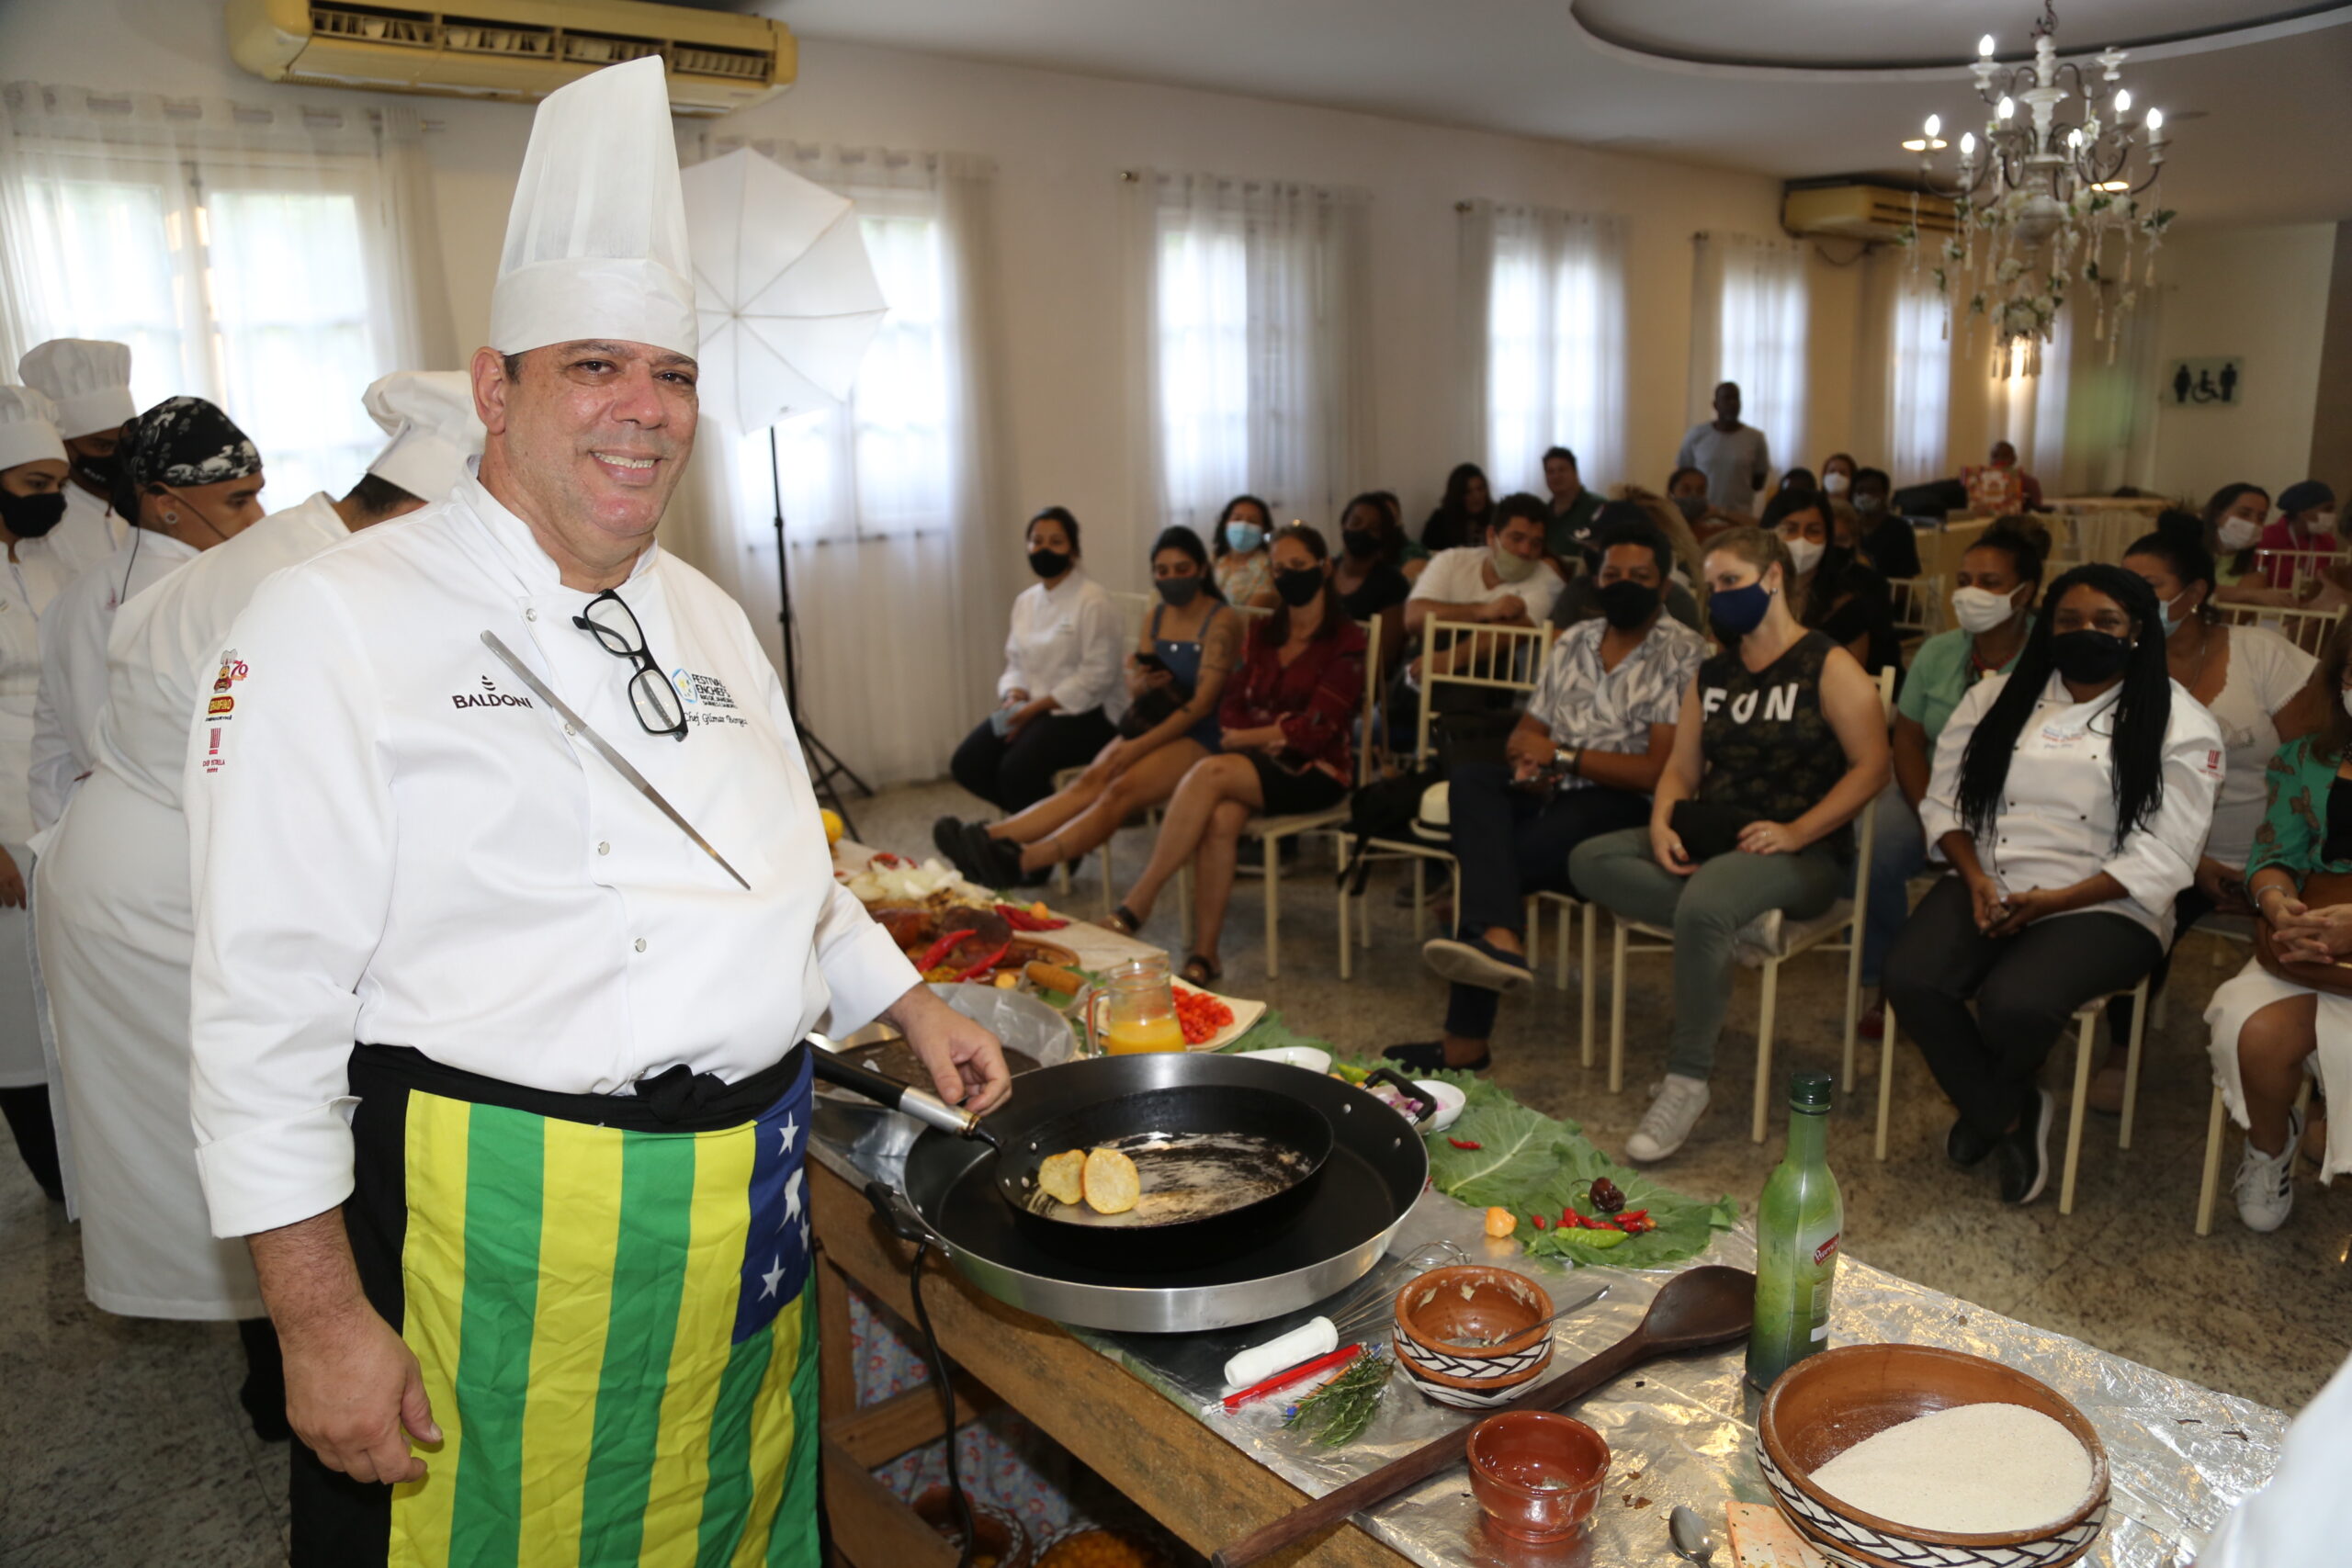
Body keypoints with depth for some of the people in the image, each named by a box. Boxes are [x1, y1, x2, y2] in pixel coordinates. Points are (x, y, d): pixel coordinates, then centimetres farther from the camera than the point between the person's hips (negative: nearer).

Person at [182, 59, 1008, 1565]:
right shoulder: (337, 622, -12)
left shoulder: (708, 620, 10)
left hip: (746, 1210, 7)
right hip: (500, 1223, -6)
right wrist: (323, 1320, -14)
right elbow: (267, 1000, -14)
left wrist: (915, 1008, 16)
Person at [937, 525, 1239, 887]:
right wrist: (1139, 684, -11)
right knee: (1089, 781, -21)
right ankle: (989, 837, -41)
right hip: (1154, 724, 6)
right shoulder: (1156, 617, 14)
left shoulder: (1222, 622, -9)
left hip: (1201, 735, -6)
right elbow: (1132, 684, 16)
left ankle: (1024, 861, -48)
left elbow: (1203, 702, -15)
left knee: (1121, 790, -31)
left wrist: (1138, 747, -19)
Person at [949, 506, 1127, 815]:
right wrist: (1014, 695, -7)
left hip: (1085, 713, -7)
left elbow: (1097, 676, -17)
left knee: (1017, 769, -29)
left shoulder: (1093, 601, -12)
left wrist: (1037, 706, -19)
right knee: (967, 765, -10)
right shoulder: (1026, 601, 12)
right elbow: (1016, 662, 17)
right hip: (1033, 709, 8)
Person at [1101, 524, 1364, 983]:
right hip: (1256, 761, 4)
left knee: (1210, 772, -31)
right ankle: (1204, 954, -30)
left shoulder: (1346, 642, -1)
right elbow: (1230, 706, 13)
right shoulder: (1263, 633, 18)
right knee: (1222, 816, -32)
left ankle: (1137, 905, -29)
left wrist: (1244, 737, -3)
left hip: (1313, 770, -4)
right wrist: (1269, 735, -7)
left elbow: (1315, 729, -9)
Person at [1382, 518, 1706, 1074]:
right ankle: (1498, 941, -45)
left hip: (1620, 807, -6)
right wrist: (1529, 762, -8)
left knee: (1491, 857, -29)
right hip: (1549, 797, 6)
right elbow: (1526, 732, 17)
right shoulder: (1574, 641, 19)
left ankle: (1465, 1042, -29)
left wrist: (1560, 756, -11)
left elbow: (1659, 771, -12)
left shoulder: (1684, 655, -2)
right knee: (1470, 778, -26)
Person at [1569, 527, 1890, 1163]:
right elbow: (1681, 770, 17)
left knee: (1705, 906, -37)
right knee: (1589, 860, -13)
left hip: (1802, 853, -7)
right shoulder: (1712, 675, 18)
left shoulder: (1829, 667, -2)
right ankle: (1718, 933, -25)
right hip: (1708, 839, 7)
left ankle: (1687, 1083, -24)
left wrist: (1797, 832, -19)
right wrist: (1661, 824, -5)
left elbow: (1872, 767, -9)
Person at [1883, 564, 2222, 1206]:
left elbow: (2160, 858, -5)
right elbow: (1945, 800, 10)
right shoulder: (1997, 697, 12)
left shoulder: (2180, 726, 1)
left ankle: (1982, 1104, 6)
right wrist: (1975, 878, -8)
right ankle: (2010, 1115, -1)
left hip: (2100, 908, -3)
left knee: (2015, 1003, -33)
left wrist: (2050, 902, -16)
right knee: (1911, 979, -27)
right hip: (1985, 890, 3)